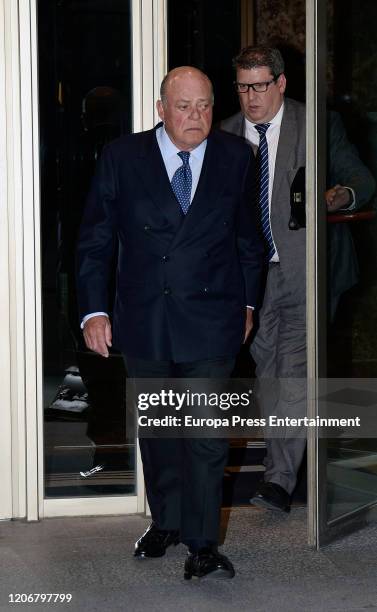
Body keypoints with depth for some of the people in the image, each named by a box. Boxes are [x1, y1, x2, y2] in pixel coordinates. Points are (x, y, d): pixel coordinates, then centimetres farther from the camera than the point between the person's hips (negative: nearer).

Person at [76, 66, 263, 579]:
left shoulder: (235, 158, 2)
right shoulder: (122, 157, -2)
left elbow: (249, 238, 13)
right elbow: (95, 241, 0)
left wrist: (247, 303, 13)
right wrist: (94, 310, -6)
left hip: (211, 321, -1)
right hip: (143, 320, 1)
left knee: (207, 435, -6)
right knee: (156, 428, 15)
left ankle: (202, 543, 3)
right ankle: (166, 522, 31)